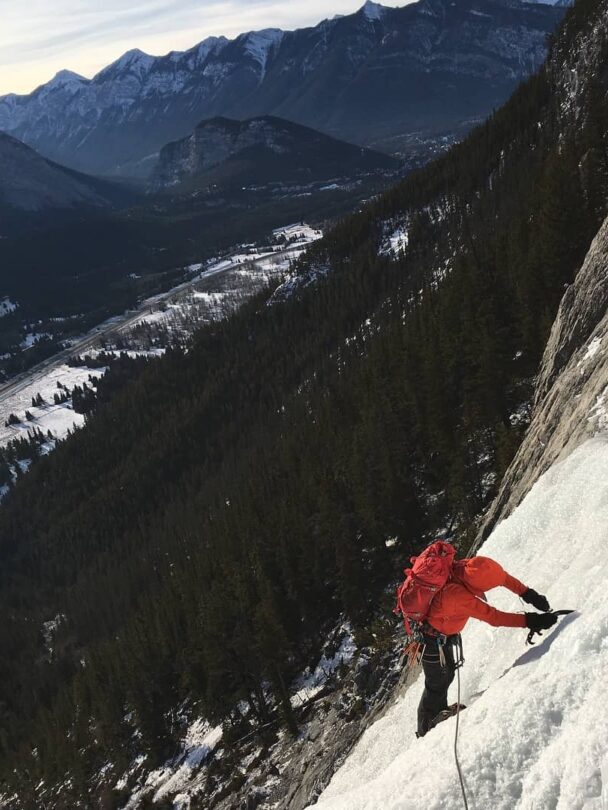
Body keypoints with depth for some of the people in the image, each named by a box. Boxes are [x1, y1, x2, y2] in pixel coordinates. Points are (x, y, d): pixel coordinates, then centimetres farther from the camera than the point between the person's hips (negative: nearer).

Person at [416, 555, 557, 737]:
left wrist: (527, 594, -18)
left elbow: (502, 576, -12)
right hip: (435, 639, -8)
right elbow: (493, 617, -40)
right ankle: (426, 731, 29)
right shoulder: (458, 596, -43)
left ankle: (441, 712, 47)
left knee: (448, 674, 26)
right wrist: (530, 621, -40)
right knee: (437, 684, 10)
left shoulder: (467, 566, -23)